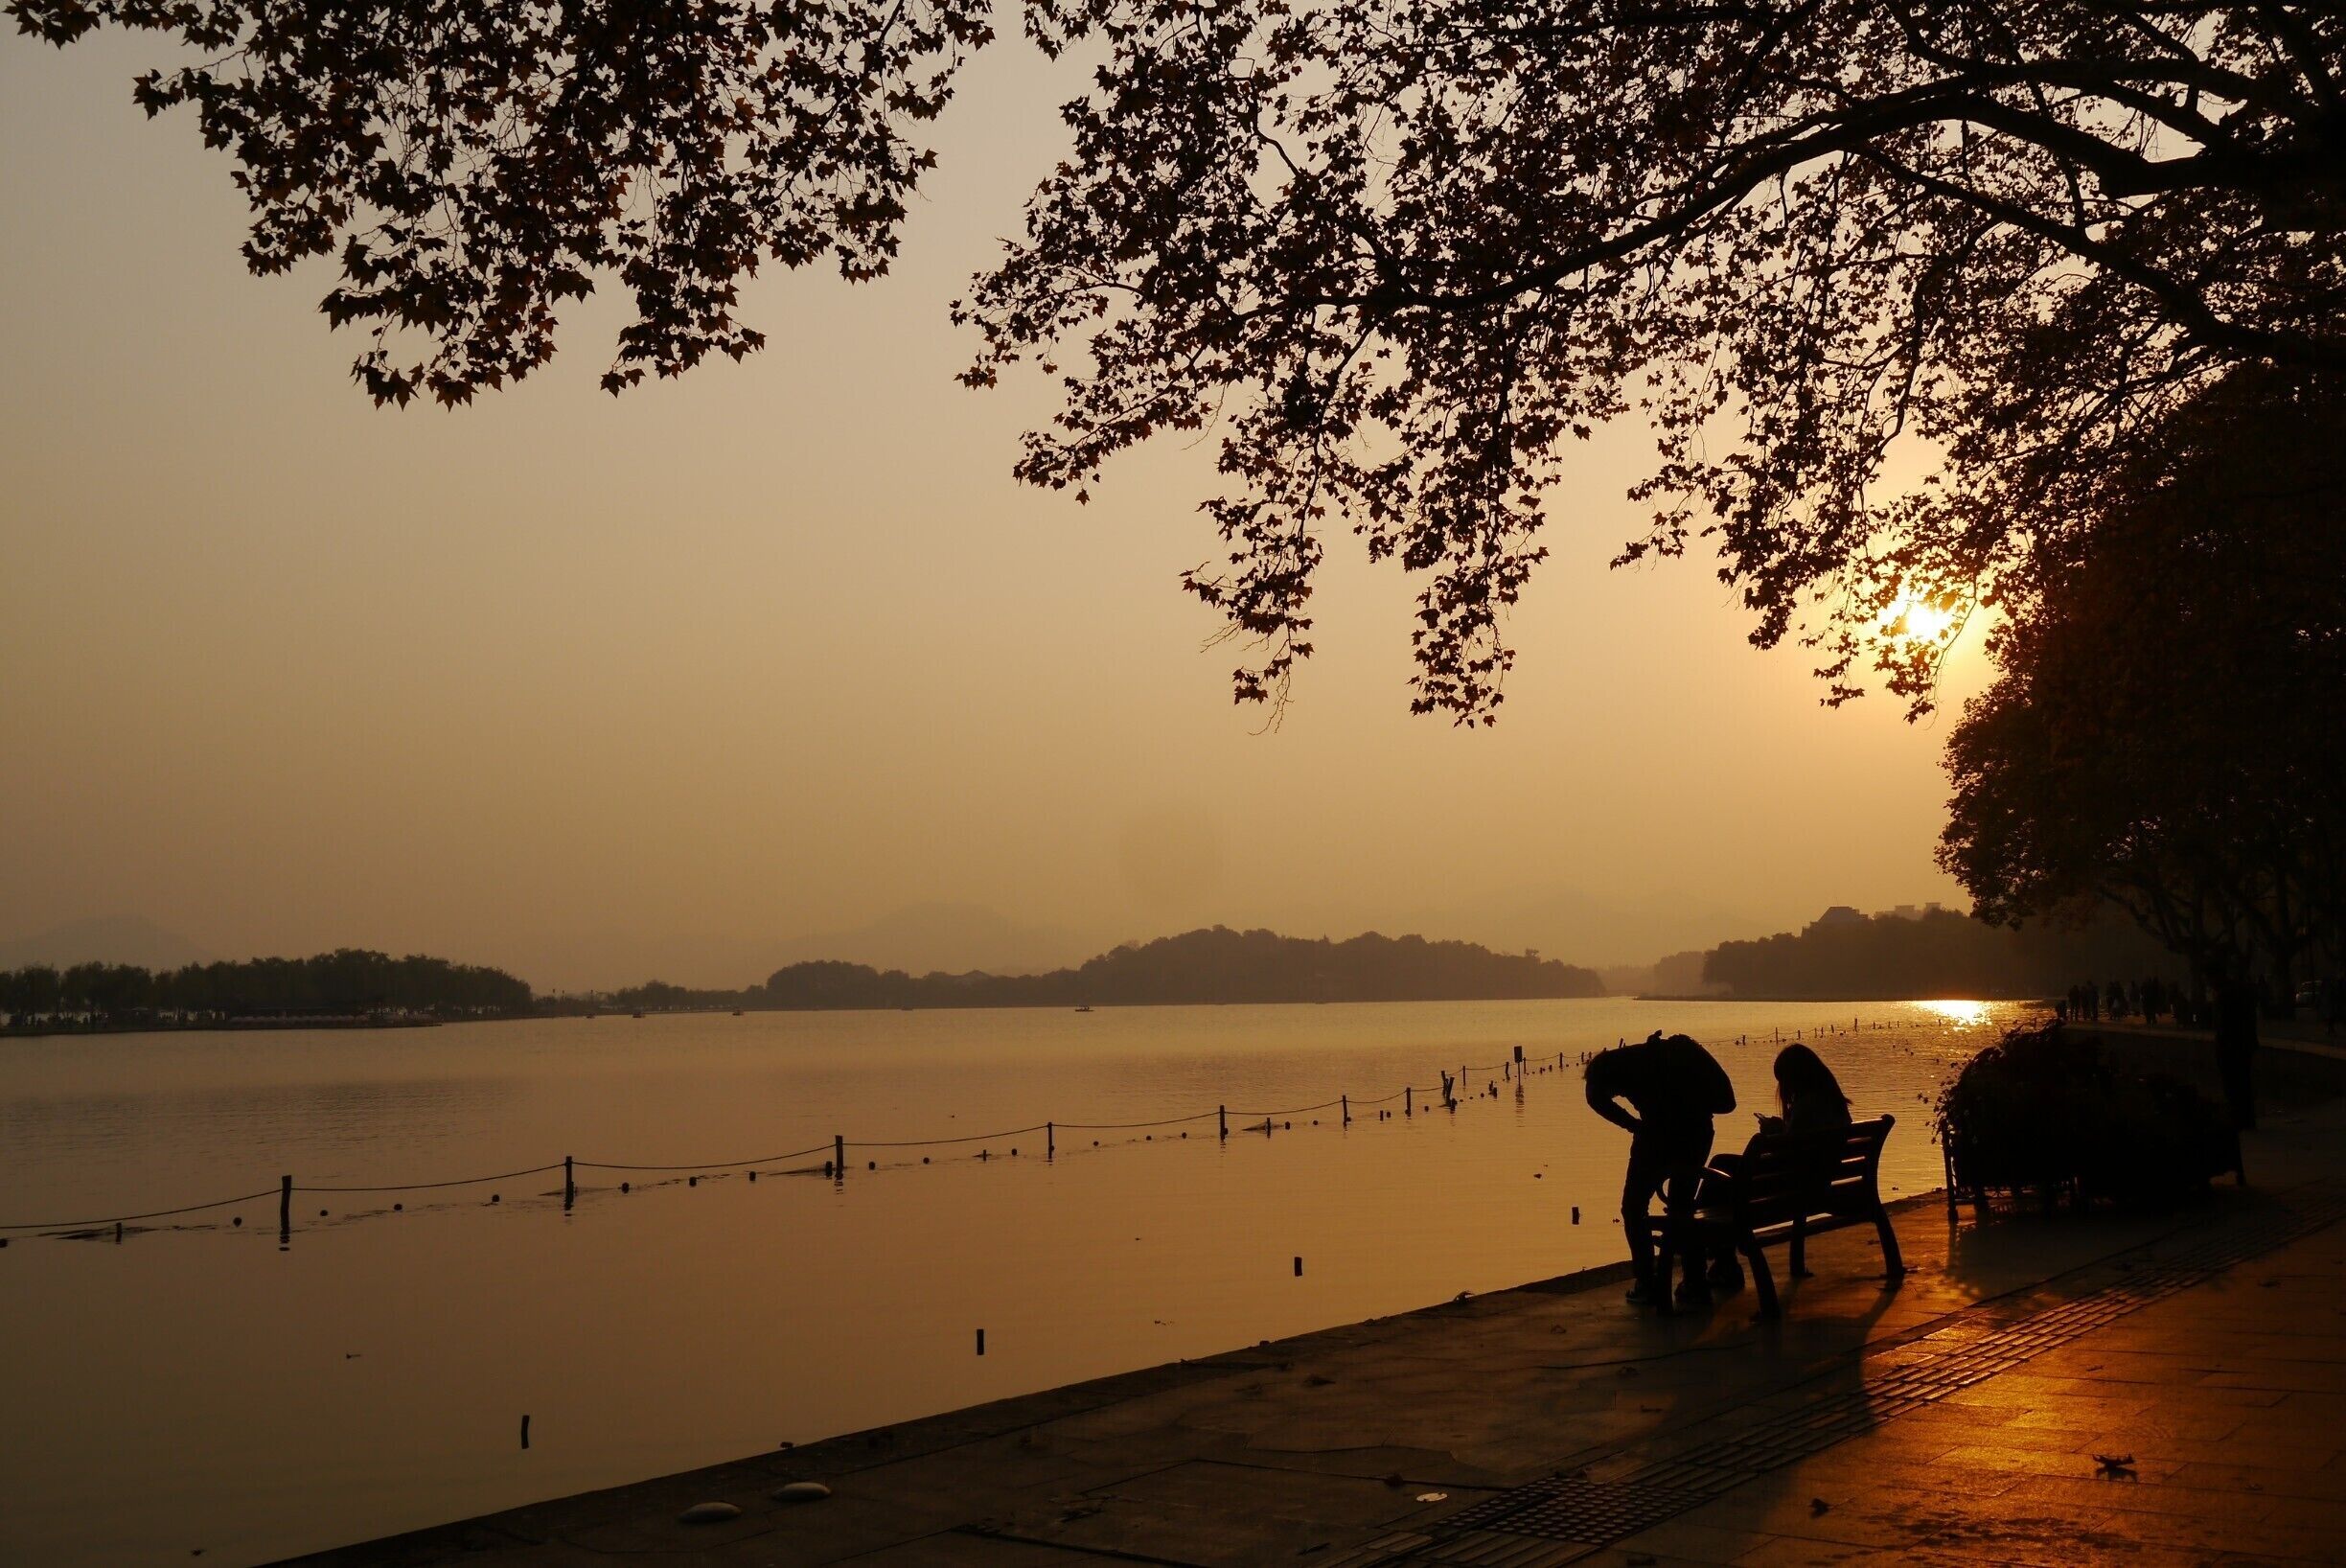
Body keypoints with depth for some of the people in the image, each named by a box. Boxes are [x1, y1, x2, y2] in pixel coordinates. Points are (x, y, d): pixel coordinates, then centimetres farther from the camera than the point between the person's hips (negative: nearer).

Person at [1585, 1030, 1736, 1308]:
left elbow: (1597, 1098, -8)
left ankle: (1648, 1286, 10)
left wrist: (1635, 1125, -3)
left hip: (1658, 1133, -6)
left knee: (1633, 1209, 13)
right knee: (1681, 1209, 24)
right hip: (1698, 1132, 6)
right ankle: (1696, 1285, 21)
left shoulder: (1610, 1063, 14)